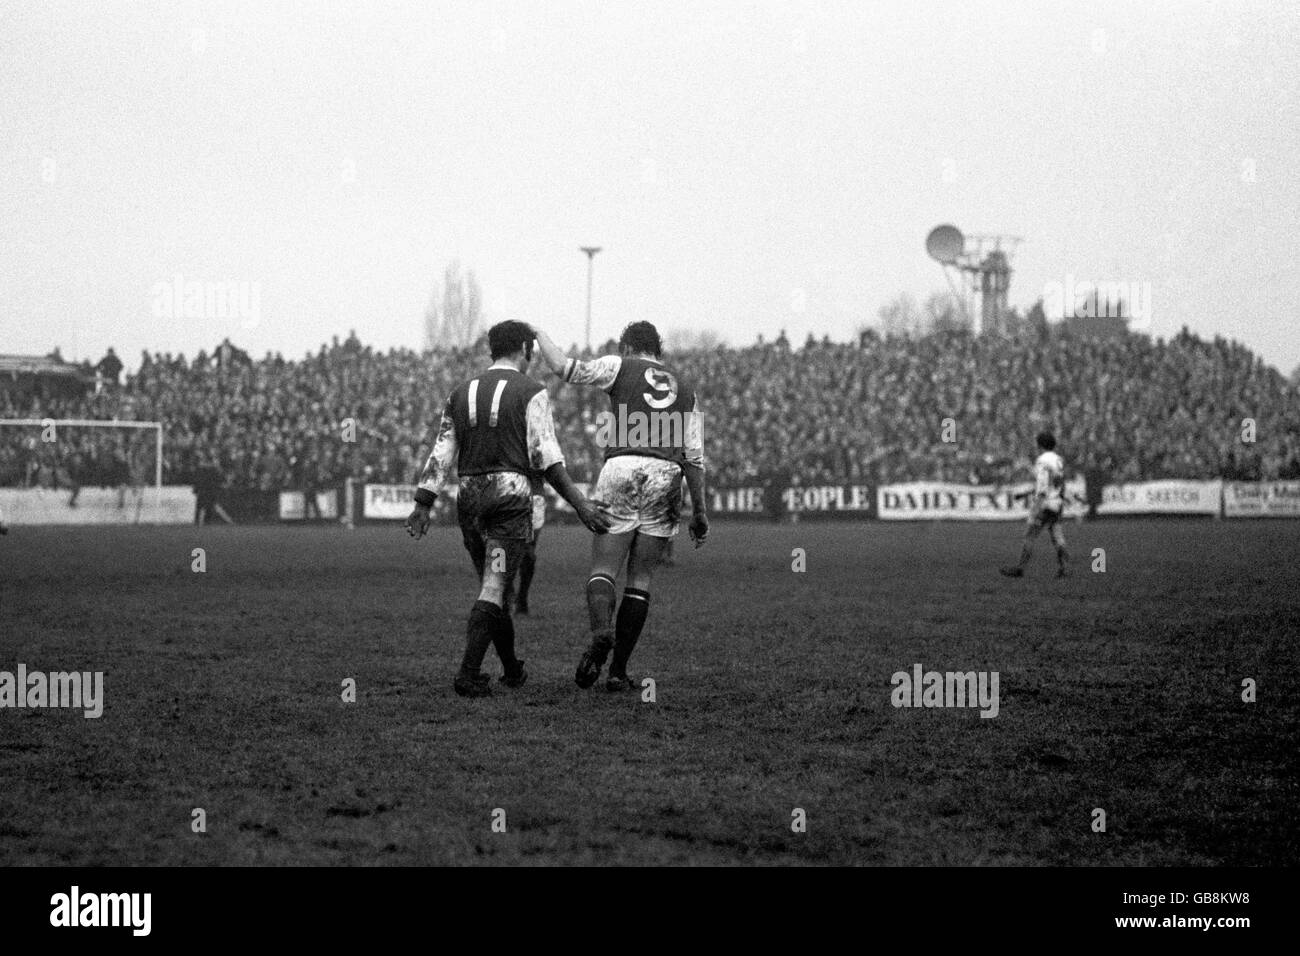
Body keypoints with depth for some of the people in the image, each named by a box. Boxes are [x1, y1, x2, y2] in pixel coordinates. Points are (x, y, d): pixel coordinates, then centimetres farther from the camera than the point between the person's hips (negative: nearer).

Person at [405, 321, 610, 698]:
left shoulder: (461, 393, 13)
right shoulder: (530, 392, -2)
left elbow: (441, 454, 10)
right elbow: (545, 456, -11)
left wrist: (422, 506, 10)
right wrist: (579, 502, -12)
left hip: (469, 496, 5)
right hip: (511, 492, -5)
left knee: (493, 585, 18)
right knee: (494, 590, -6)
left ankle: (512, 669, 29)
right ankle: (468, 674, -16)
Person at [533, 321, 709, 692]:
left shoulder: (621, 367, 10)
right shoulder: (685, 390, 20)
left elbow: (565, 368, 0)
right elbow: (694, 458, 14)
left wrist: (539, 335, 17)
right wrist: (699, 512, 16)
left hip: (621, 469, -2)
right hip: (666, 478, 2)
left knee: (603, 572, 1)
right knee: (640, 579, 8)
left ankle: (601, 630, -30)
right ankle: (618, 671, 4)